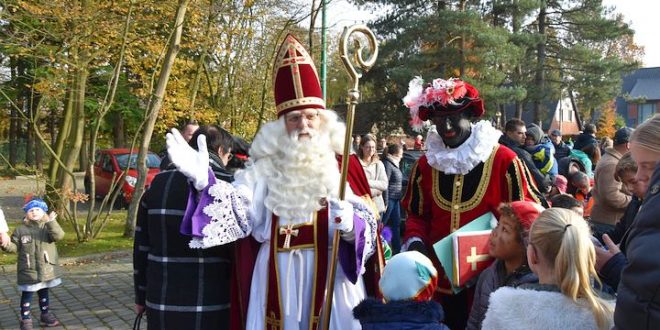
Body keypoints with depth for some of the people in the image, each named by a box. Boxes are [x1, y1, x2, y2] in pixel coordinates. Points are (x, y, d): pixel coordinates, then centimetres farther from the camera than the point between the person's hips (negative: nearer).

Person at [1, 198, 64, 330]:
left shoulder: (48, 226, -2)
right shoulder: (20, 229, -2)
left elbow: (58, 236, -21)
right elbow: (15, 247, 0)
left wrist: (51, 222, -29)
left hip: (46, 269, 2)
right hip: (28, 270, -1)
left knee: (44, 293, 18)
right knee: (27, 295, 5)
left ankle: (46, 315, 32)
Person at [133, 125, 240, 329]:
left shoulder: (159, 183, 4)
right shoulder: (227, 185, -7)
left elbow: (141, 245, 7)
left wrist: (141, 296, 17)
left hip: (161, 305, 4)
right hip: (212, 307, -3)